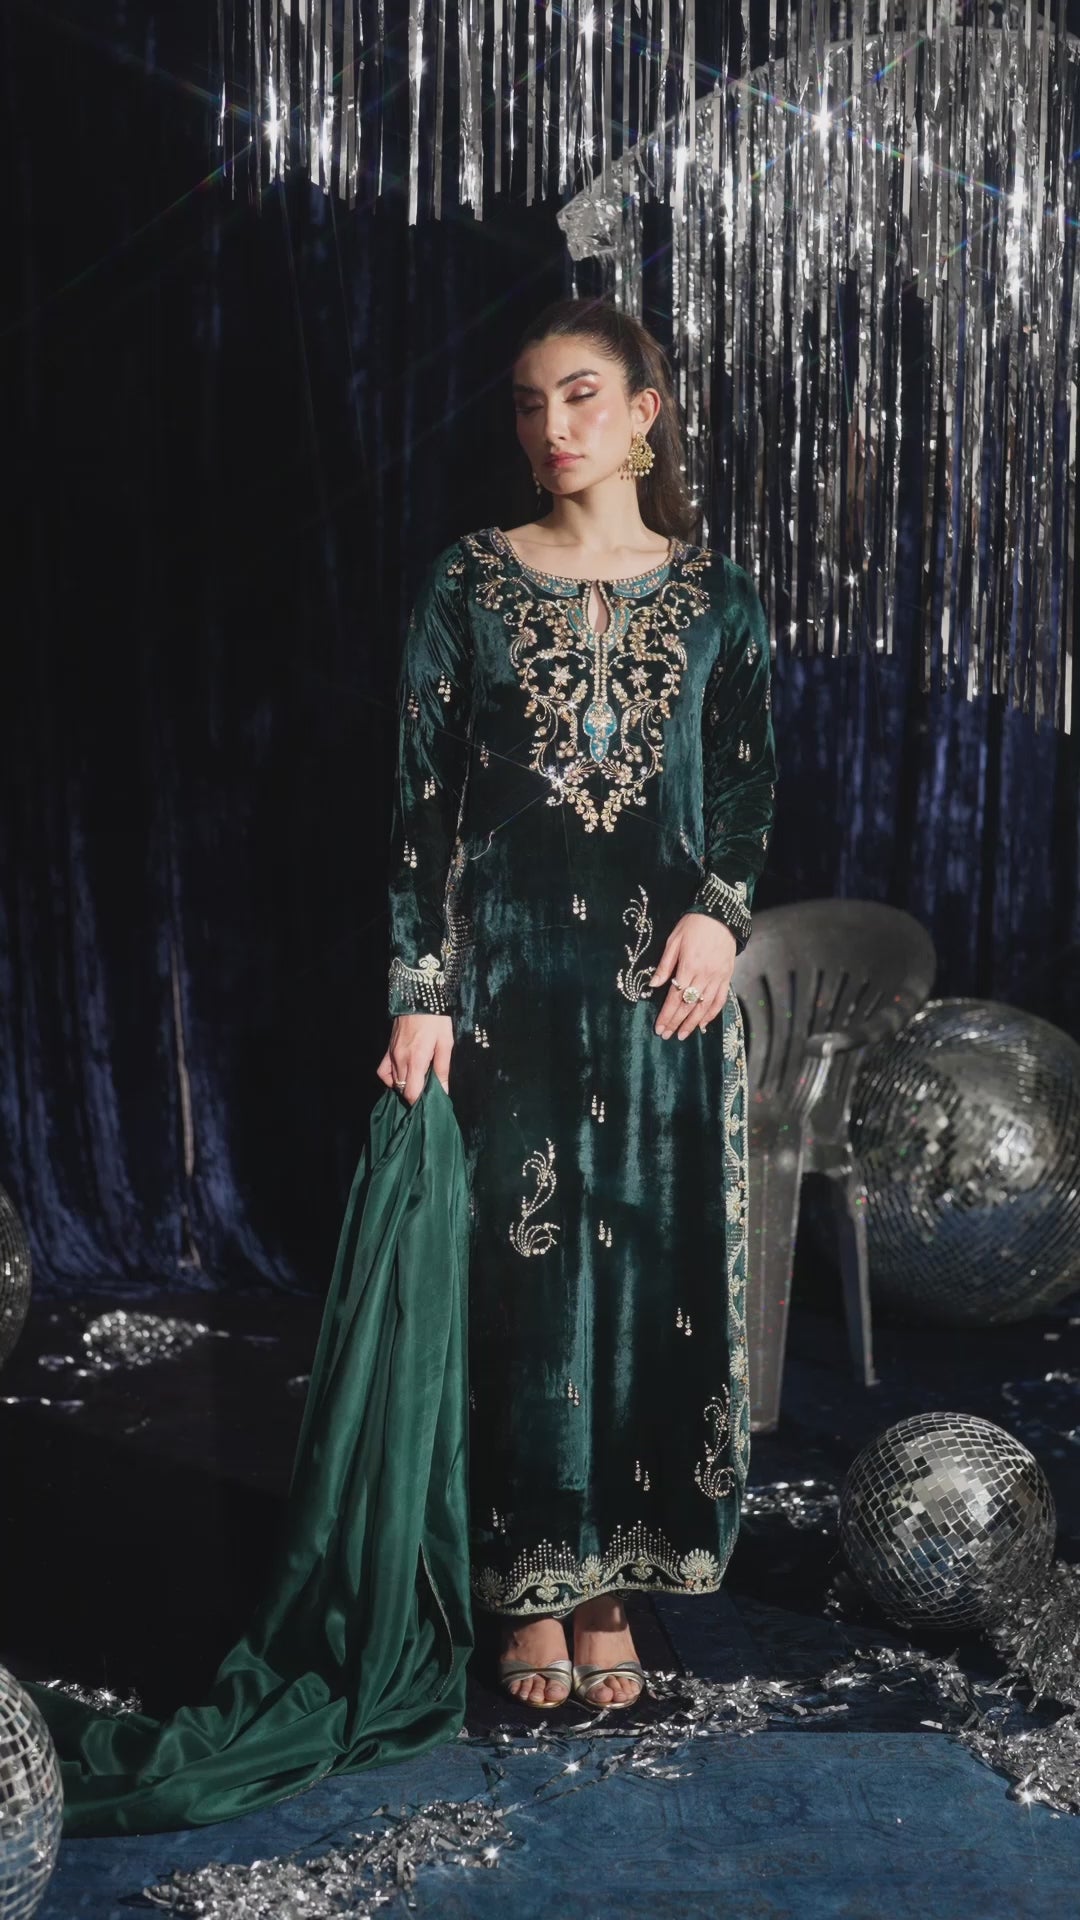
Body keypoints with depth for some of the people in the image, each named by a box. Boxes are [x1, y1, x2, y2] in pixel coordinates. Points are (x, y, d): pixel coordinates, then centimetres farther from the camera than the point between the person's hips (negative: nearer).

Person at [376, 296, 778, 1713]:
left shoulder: (716, 598, 6)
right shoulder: (467, 586, 3)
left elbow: (748, 789, 7)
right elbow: (422, 797, -1)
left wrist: (720, 909, -13)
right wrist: (421, 993, -8)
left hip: (661, 976, 1)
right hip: (508, 971, -1)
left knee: (654, 1267, 3)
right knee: (520, 1267, 1)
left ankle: (611, 1588, 16)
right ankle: (532, 1591, 14)